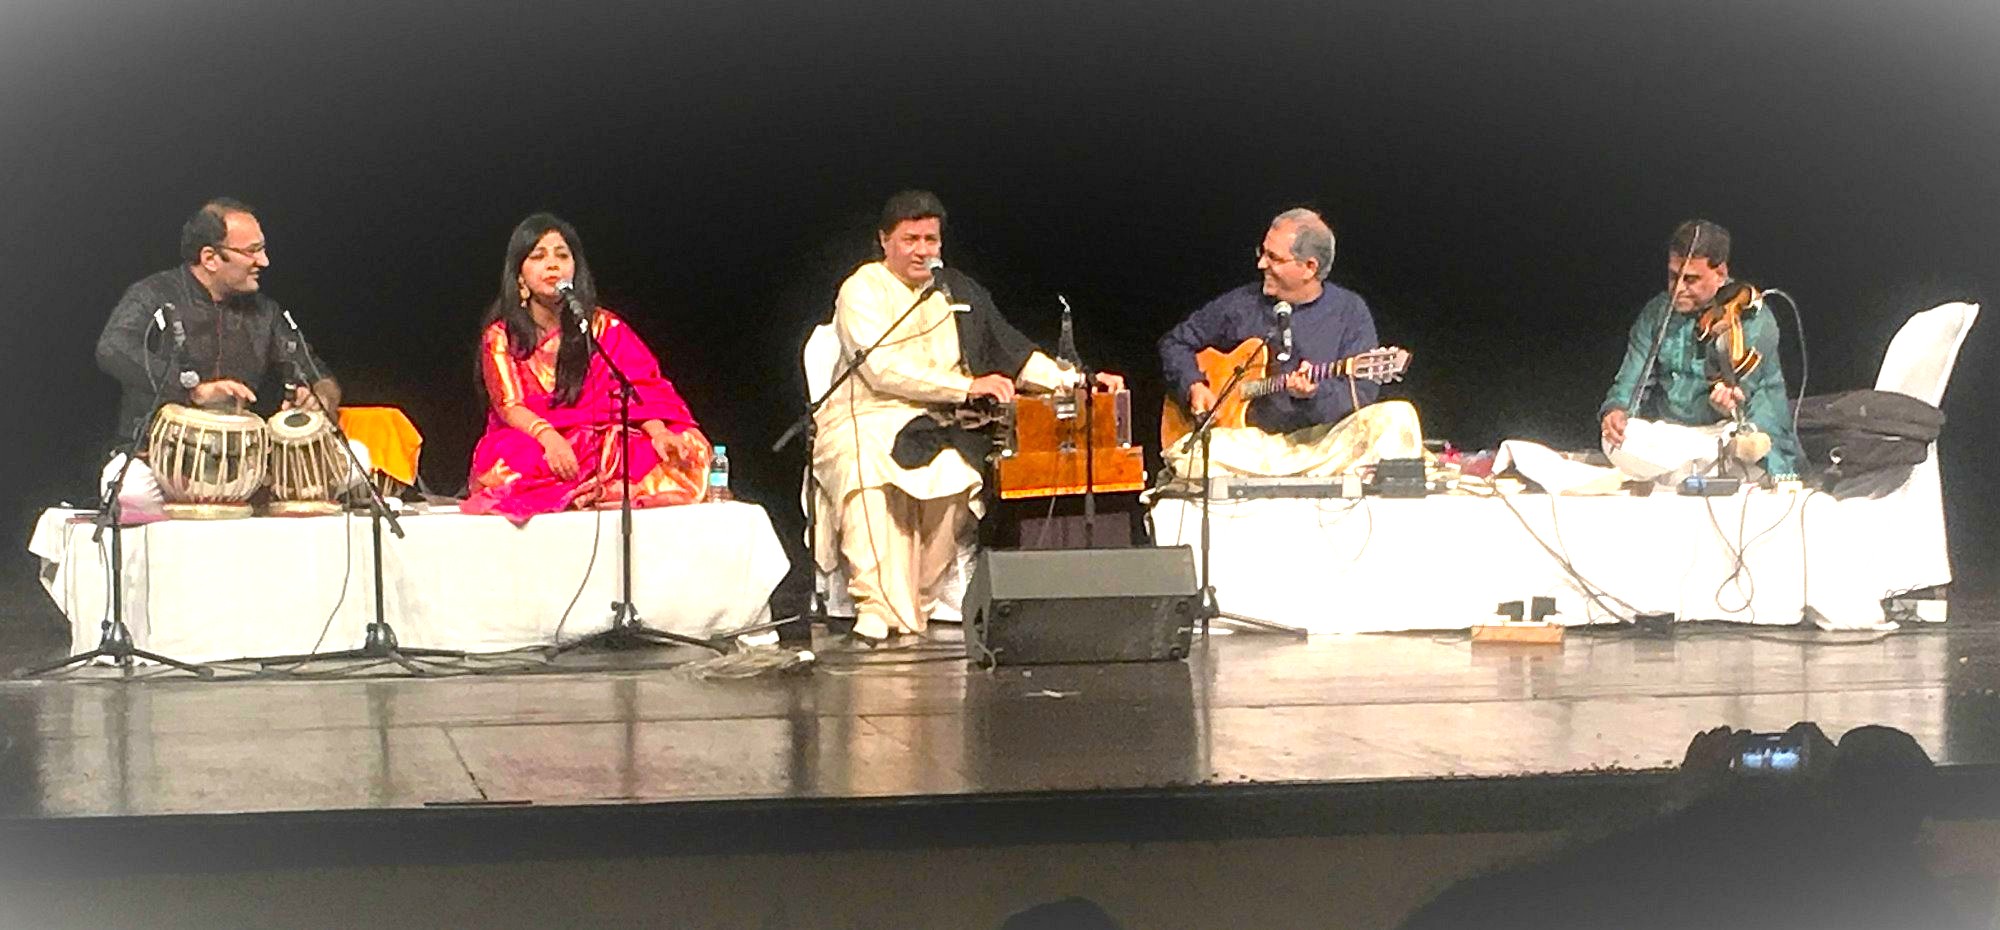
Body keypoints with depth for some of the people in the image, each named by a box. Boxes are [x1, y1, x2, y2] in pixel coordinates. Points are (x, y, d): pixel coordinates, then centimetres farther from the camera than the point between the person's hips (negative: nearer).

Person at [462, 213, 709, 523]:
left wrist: (658, 432, -22)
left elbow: (639, 389, 0)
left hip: (602, 448, 2)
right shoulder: (500, 336, 6)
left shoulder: (604, 328, 11)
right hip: (532, 448, -2)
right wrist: (549, 436, -30)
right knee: (506, 457, -38)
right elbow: (508, 404, -8)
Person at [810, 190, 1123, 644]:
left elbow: (1015, 352, 22)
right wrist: (968, 387, -19)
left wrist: (1077, 382, 7)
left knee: (956, 477, -30)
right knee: (869, 475, -38)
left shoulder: (959, 292, 19)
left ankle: (913, 608, -23)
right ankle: (880, 612, -40)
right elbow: (882, 369, -13)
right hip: (864, 423, -4)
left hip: (930, 428, 4)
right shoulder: (863, 290, 1)